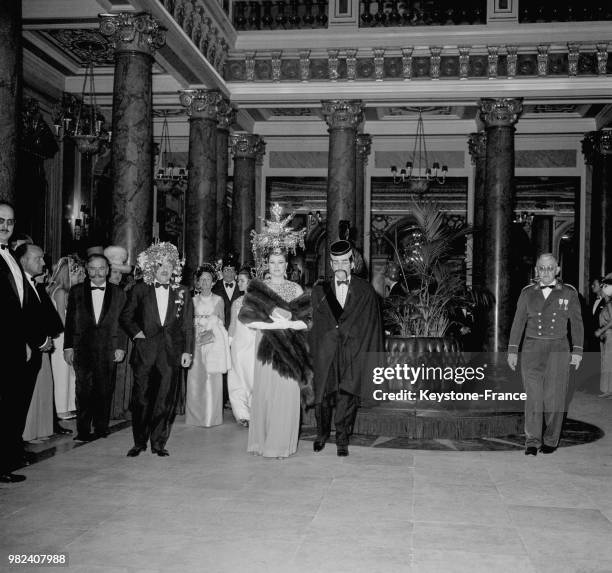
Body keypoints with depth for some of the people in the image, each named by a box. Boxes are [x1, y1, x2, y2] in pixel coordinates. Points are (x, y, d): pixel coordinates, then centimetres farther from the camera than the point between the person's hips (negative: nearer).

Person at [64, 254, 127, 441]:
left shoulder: (118, 293, 7)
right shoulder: (76, 291, 8)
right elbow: (70, 321, 7)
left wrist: (120, 347, 0)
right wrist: (68, 347, 1)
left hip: (108, 349, 0)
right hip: (82, 349, 0)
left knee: (105, 390, 3)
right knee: (84, 390, -1)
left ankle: (101, 428, 14)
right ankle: (83, 430, 7)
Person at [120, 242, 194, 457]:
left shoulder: (182, 292, 9)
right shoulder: (140, 290, 6)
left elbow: (187, 325, 9)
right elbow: (125, 317, 13)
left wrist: (188, 351, 2)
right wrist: (135, 332, -3)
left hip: (171, 352, 1)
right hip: (145, 350, -1)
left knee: (166, 398, 2)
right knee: (141, 397, 1)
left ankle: (158, 443, 14)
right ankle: (139, 442, 15)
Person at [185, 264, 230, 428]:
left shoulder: (218, 299, 10)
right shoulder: (193, 300, 11)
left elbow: (222, 321, 8)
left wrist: (212, 332, -9)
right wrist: (199, 334, -9)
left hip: (214, 340, -1)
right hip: (197, 340, 1)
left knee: (213, 377, -5)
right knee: (195, 377, -4)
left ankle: (212, 416, 1)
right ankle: (196, 415, 4)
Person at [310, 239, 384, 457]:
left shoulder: (365, 291, 4)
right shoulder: (320, 291, 9)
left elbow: (371, 325, 2)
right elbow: (317, 324, 8)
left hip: (353, 352, -1)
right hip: (325, 353, 1)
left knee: (347, 395, -1)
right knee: (322, 394, 5)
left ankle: (342, 439, 14)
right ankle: (322, 432, 28)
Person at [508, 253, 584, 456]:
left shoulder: (569, 293, 5)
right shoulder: (527, 293, 8)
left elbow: (577, 323, 7)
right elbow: (518, 322, 8)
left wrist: (577, 351, 1)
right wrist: (512, 350, 4)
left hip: (558, 349, 0)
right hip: (532, 349, 0)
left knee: (554, 397, 1)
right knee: (533, 396, -6)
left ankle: (550, 441, 14)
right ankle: (532, 442, -3)